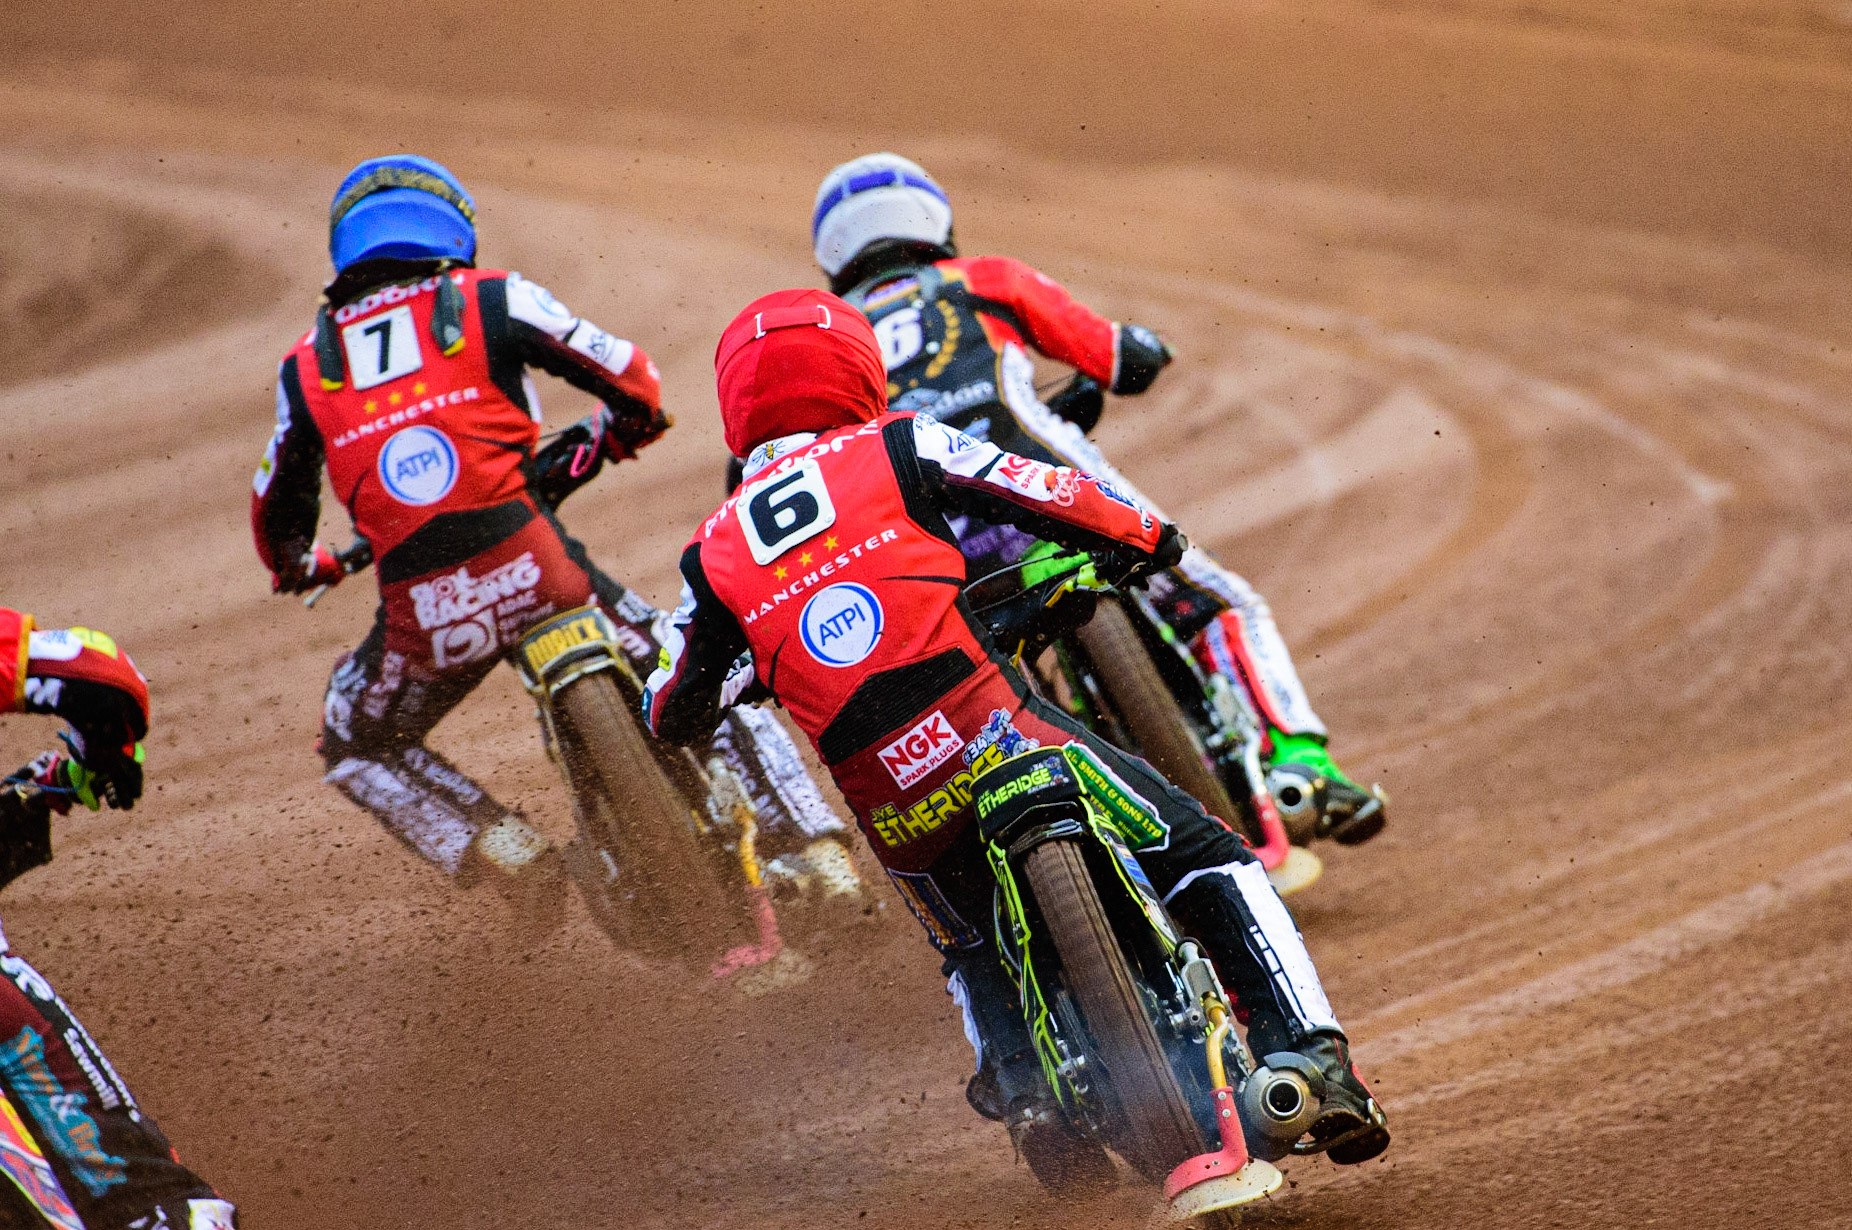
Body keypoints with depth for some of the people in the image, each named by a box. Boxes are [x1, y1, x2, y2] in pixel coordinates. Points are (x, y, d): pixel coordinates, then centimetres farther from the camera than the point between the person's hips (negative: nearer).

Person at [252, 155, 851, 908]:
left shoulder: (307, 367, 16)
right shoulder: (493, 302, 9)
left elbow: (276, 513, 24)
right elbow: (635, 387, 8)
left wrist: (300, 569, 47)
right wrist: (588, 452, 30)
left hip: (423, 614, 1)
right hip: (534, 575, -1)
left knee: (356, 746, 28)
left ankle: (504, 853, 8)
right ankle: (818, 865, 4)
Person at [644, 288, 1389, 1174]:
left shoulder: (715, 554, 13)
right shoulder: (892, 450, 5)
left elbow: (671, 715, 18)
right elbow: (1047, 493, 1)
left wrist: (746, 672, 39)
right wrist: (1141, 536, 21)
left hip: (896, 824, 3)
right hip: (998, 737, -3)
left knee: (978, 958, 32)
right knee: (1209, 864, 12)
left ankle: (1025, 1090, 4)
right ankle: (1310, 1057, -4)